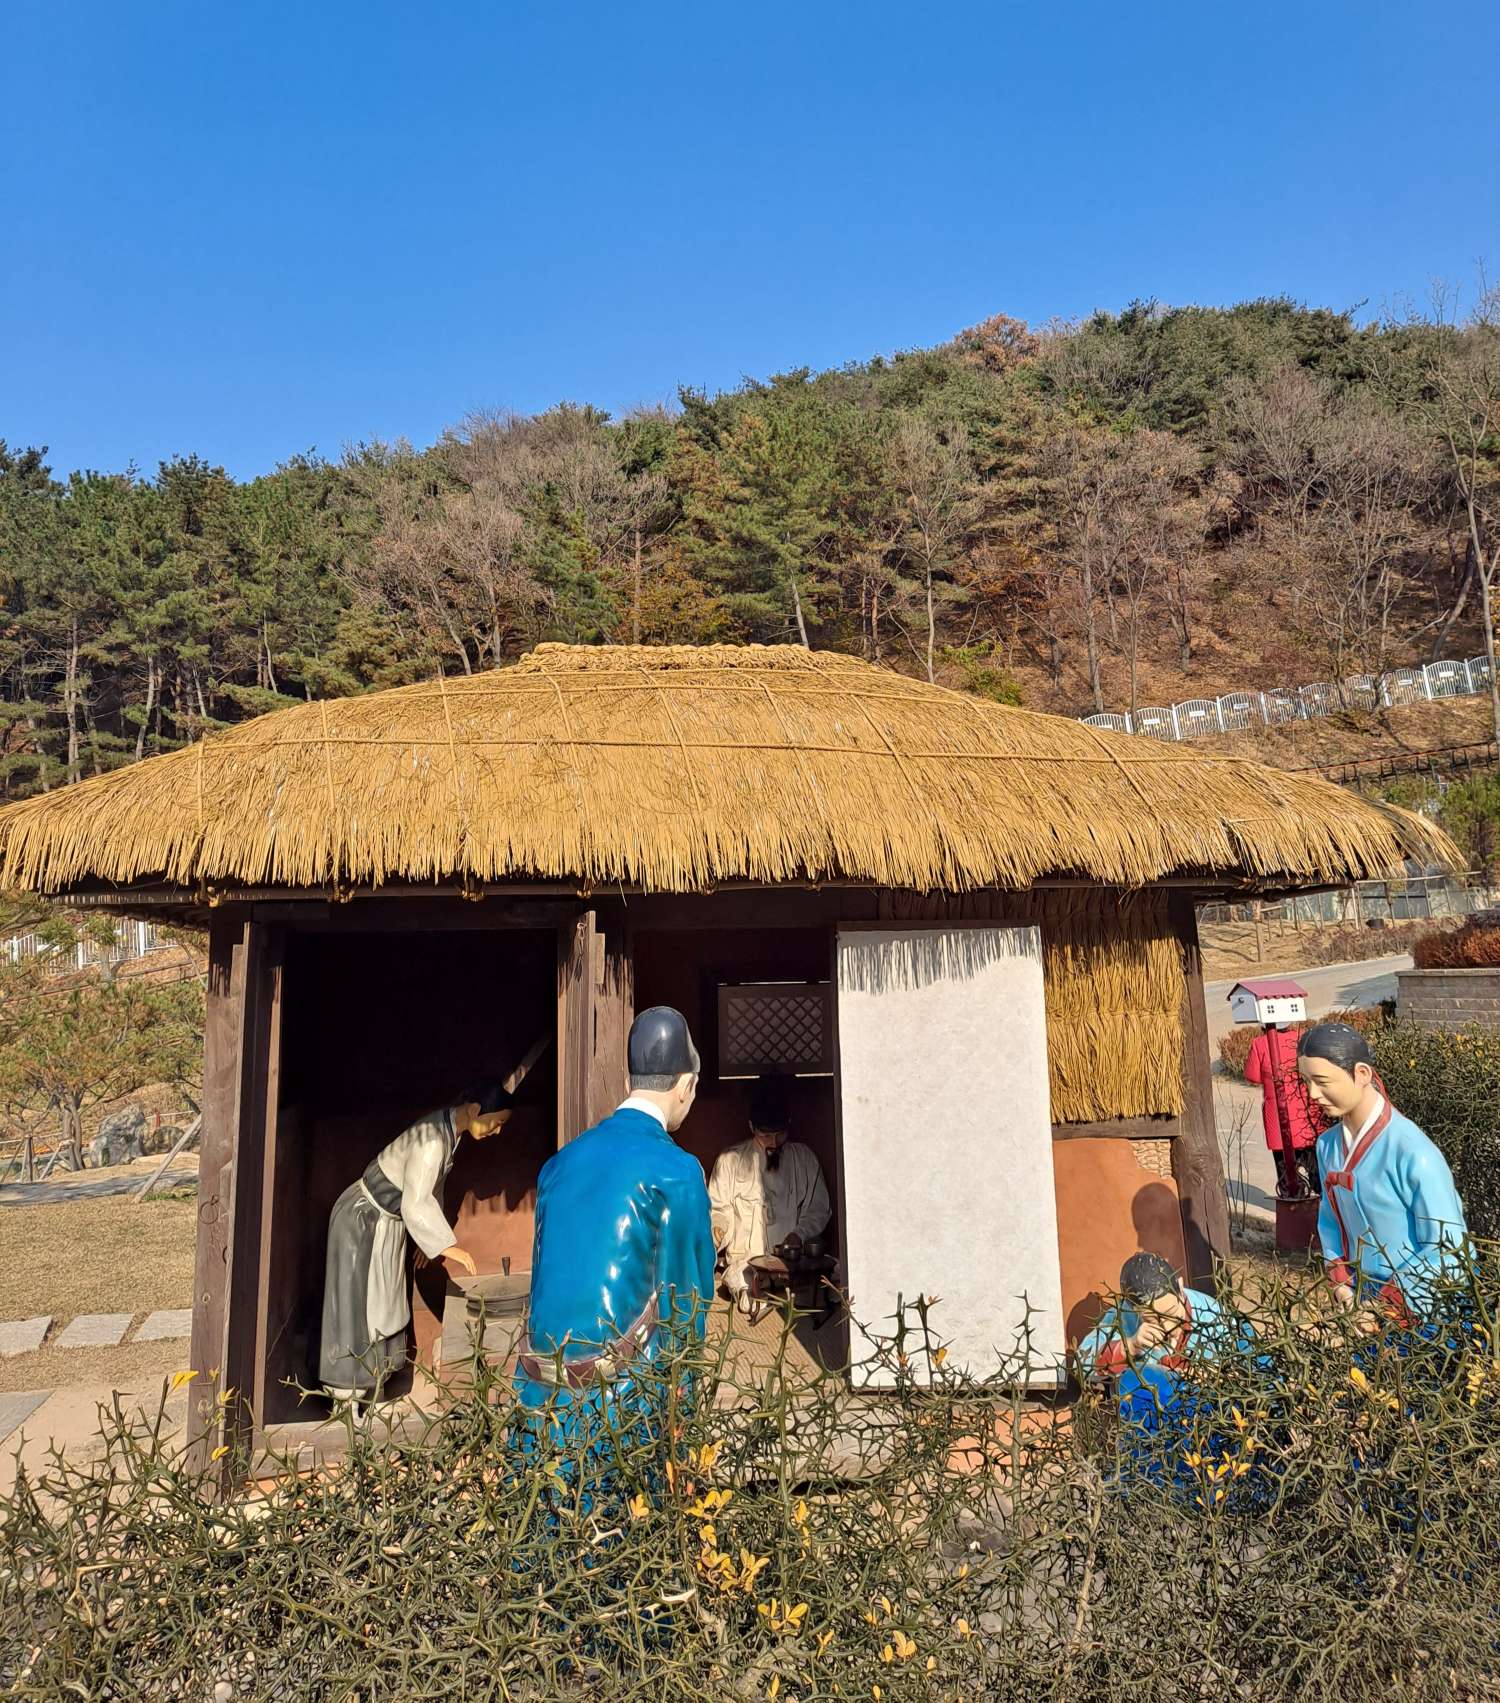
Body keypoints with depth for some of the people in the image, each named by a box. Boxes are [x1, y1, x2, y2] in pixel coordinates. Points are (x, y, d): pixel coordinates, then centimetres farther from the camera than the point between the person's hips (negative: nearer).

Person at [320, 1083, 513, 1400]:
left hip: (388, 1222, 9)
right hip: (363, 1219, -9)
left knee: (382, 1302, 16)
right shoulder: (433, 1139, -32)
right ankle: (346, 1392, 13)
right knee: (356, 1302, 1)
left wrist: (430, 1238, 13)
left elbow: (431, 1187, 8)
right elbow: (414, 1205, -31)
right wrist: (446, 1245, -29)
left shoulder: (451, 1129, -3)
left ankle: (368, 1381, 28)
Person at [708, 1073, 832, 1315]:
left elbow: (819, 1210, 14)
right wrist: (717, 1229, -11)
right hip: (746, 1260, -2)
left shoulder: (805, 1158, 11)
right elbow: (719, 1210, 11)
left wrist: (800, 1234, -5)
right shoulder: (730, 1161, 5)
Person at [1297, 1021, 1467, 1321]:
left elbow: (1446, 1248, -18)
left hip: (1416, 1312, -5)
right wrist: (1341, 1284, -2)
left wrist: (1385, 1307, -15)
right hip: (1363, 1298, 5)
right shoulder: (1327, 1144, -3)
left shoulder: (1412, 1153, -24)